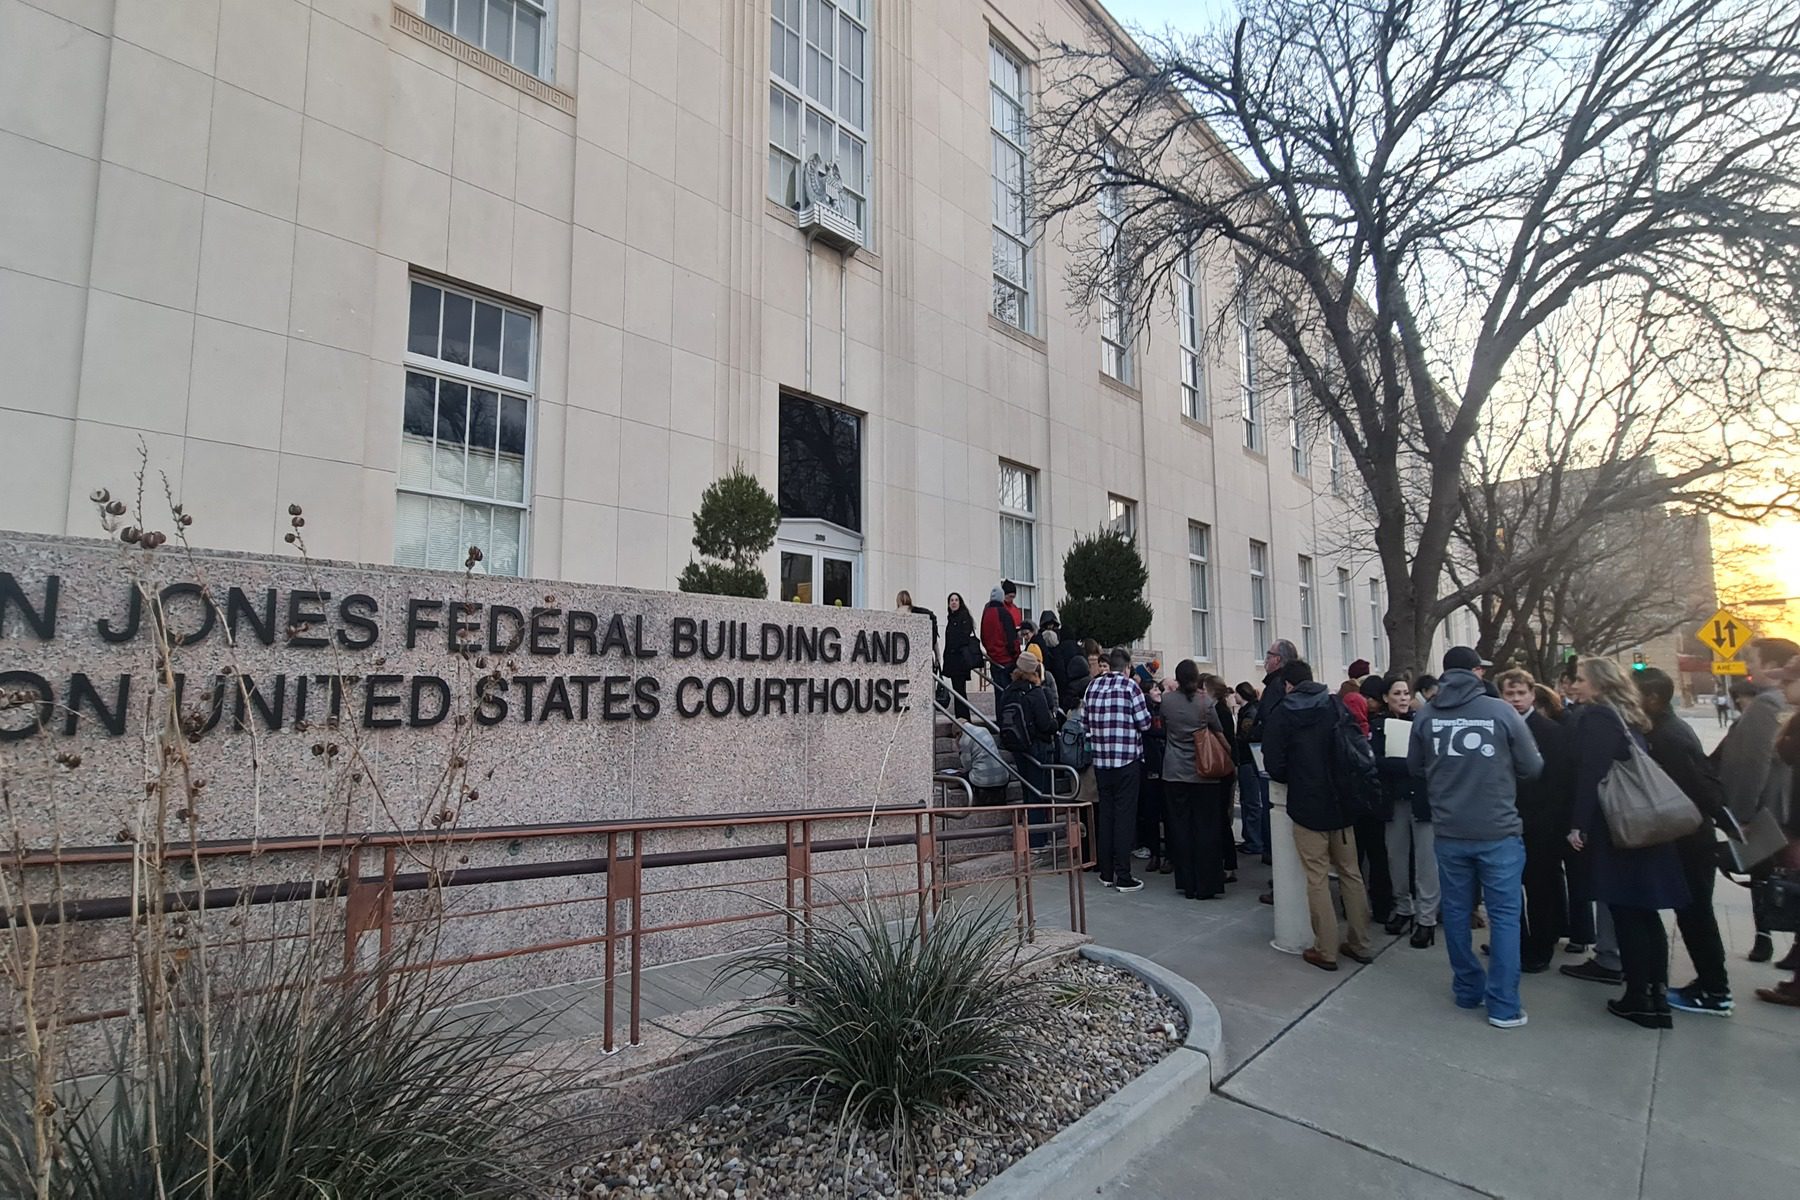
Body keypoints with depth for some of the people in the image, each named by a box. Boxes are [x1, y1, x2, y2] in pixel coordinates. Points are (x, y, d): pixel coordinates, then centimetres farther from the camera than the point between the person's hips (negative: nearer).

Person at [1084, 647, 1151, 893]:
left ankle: (1106, 873, 18)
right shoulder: (1130, 686, -7)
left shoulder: (1093, 686, 5)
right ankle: (1123, 877, 2)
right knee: (1124, 816, 0)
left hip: (1100, 760, 4)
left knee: (1104, 814, 11)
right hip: (1127, 759, -4)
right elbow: (1144, 723, -8)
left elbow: (1085, 721, 8)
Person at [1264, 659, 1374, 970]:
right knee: (1351, 873, 15)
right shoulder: (1337, 705, 1)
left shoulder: (1280, 714, -8)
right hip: (1342, 803, 4)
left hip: (1307, 805, -4)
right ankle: (1359, 944, 23)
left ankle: (1326, 950, 8)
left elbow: (1274, 765, -10)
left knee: (1318, 878, 3)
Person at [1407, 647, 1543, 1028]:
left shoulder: (1425, 715, -2)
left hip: (1449, 831, 2)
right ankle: (1503, 1005, 10)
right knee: (1504, 916, 7)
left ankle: (1467, 990, 25)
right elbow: (1533, 768, -1)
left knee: (1457, 913, 14)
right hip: (1498, 831, -2)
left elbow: (1414, 767, 9)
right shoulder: (1502, 712, -9)